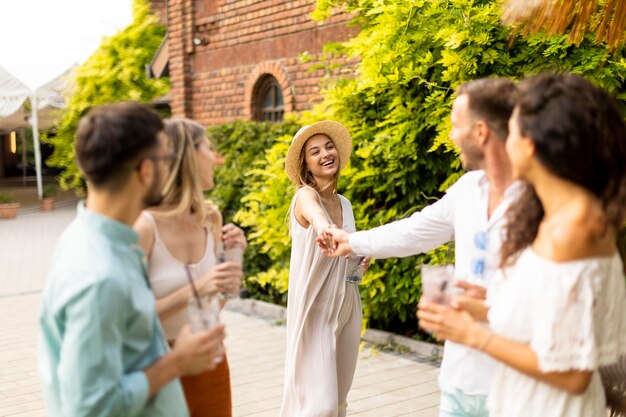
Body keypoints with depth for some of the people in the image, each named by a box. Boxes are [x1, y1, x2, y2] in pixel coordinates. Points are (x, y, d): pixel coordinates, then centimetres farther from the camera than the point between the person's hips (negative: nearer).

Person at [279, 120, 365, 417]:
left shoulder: (345, 204, 9)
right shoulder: (305, 195, -12)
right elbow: (315, 216, -38)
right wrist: (326, 231, -60)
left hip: (347, 306, 7)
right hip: (314, 308, -7)